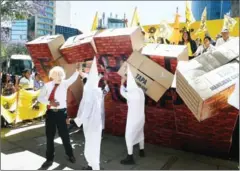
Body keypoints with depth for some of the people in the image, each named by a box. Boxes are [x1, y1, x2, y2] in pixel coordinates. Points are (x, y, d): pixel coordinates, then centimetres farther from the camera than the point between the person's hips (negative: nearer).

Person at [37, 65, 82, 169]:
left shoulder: (64, 83, -2)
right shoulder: (47, 85, 2)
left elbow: (73, 78, -20)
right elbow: (40, 98, 3)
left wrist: (77, 71, -37)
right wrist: (49, 102, -15)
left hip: (61, 112, -2)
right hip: (50, 112, 2)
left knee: (64, 135, 8)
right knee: (49, 136, 12)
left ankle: (70, 155, 31)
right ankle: (49, 159, 29)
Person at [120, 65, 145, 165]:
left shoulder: (130, 95, -23)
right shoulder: (140, 91, -4)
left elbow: (122, 92, -2)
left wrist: (122, 83, 15)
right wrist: (129, 70, 20)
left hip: (133, 118, -8)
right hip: (141, 117, 8)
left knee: (129, 136, 1)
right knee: (140, 133, 23)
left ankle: (130, 158, 3)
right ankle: (141, 151, 40)